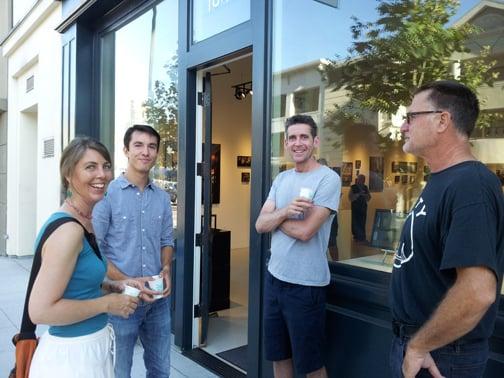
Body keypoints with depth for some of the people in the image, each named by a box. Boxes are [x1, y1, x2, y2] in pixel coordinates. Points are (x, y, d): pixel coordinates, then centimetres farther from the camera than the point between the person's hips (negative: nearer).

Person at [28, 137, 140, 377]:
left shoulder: (85, 221, 4)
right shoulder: (68, 230, -24)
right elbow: (41, 311, -26)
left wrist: (113, 286, 3)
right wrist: (107, 303, -18)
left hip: (92, 344, 9)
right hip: (71, 355, -9)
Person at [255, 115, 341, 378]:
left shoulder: (328, 179, -13)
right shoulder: (281, 179, 8)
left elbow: (305, 231, -22)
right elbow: (260, 225, 0)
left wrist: (274, 216, -5)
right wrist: (285, 211, -20)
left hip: (305, 284, -6)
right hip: (274, 277, 7)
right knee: (278, 356, 20)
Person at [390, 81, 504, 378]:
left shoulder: (469, 185, -25)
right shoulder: (442, 181, 7)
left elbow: (478, 292, -34)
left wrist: (417, 346, -21)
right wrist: (411, 341, 15)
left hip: (439, 354, -9)